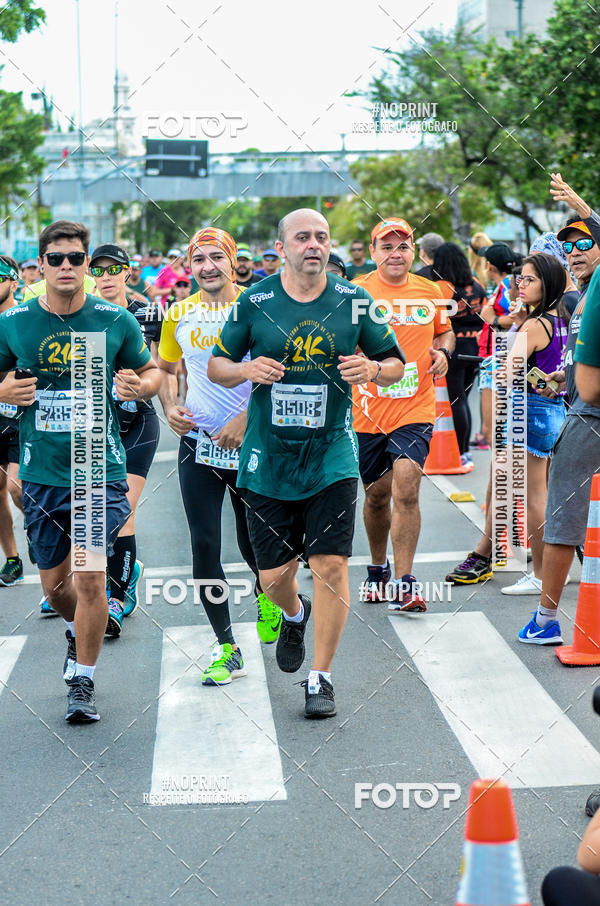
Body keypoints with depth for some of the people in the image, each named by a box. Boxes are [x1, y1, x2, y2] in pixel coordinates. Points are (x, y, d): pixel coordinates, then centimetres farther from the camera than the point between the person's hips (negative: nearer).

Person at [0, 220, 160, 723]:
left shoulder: (116, 320, -3)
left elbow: (151, 371, 11)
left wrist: (138, 386, -12)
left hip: (100, 468, -2)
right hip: (42, 470, 2)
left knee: (90, 577, -10)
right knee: (54, 582, 14)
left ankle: (83, 682, 7)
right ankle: (79, 632, 47)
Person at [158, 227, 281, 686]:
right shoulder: (179, 314, 4)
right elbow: (165, 368, 19)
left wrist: (246, 418, -17)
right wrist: (170, 408, 1)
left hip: (249, 442, -2)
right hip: (198, 442, 3)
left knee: (254, 544, 8)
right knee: (204, 546, -3)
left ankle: (268, 594, 44)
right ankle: (227, 649, 7)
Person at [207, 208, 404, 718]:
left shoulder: (353, 302, 0)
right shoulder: (255, 303, -1)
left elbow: (396, 365, 8)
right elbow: (216, 365, 7)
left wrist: (373, 369, -15)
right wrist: (246, 370, -15)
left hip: (332, 455, -1)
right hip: (269, 458, 1)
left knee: (331, 566, -8)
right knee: (273, 575, 5)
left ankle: (321, 678, 7)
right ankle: (295, 615, 43)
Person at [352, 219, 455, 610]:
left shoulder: (431, 292, 5)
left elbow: (445, 331, 21)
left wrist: (443, 352, 1)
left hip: (415, 409, 0)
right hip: (367, 412, 0)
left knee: (406, 492, -14)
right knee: (376, 494, 13)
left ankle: (403, 584, -11)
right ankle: (379, 569, 37)